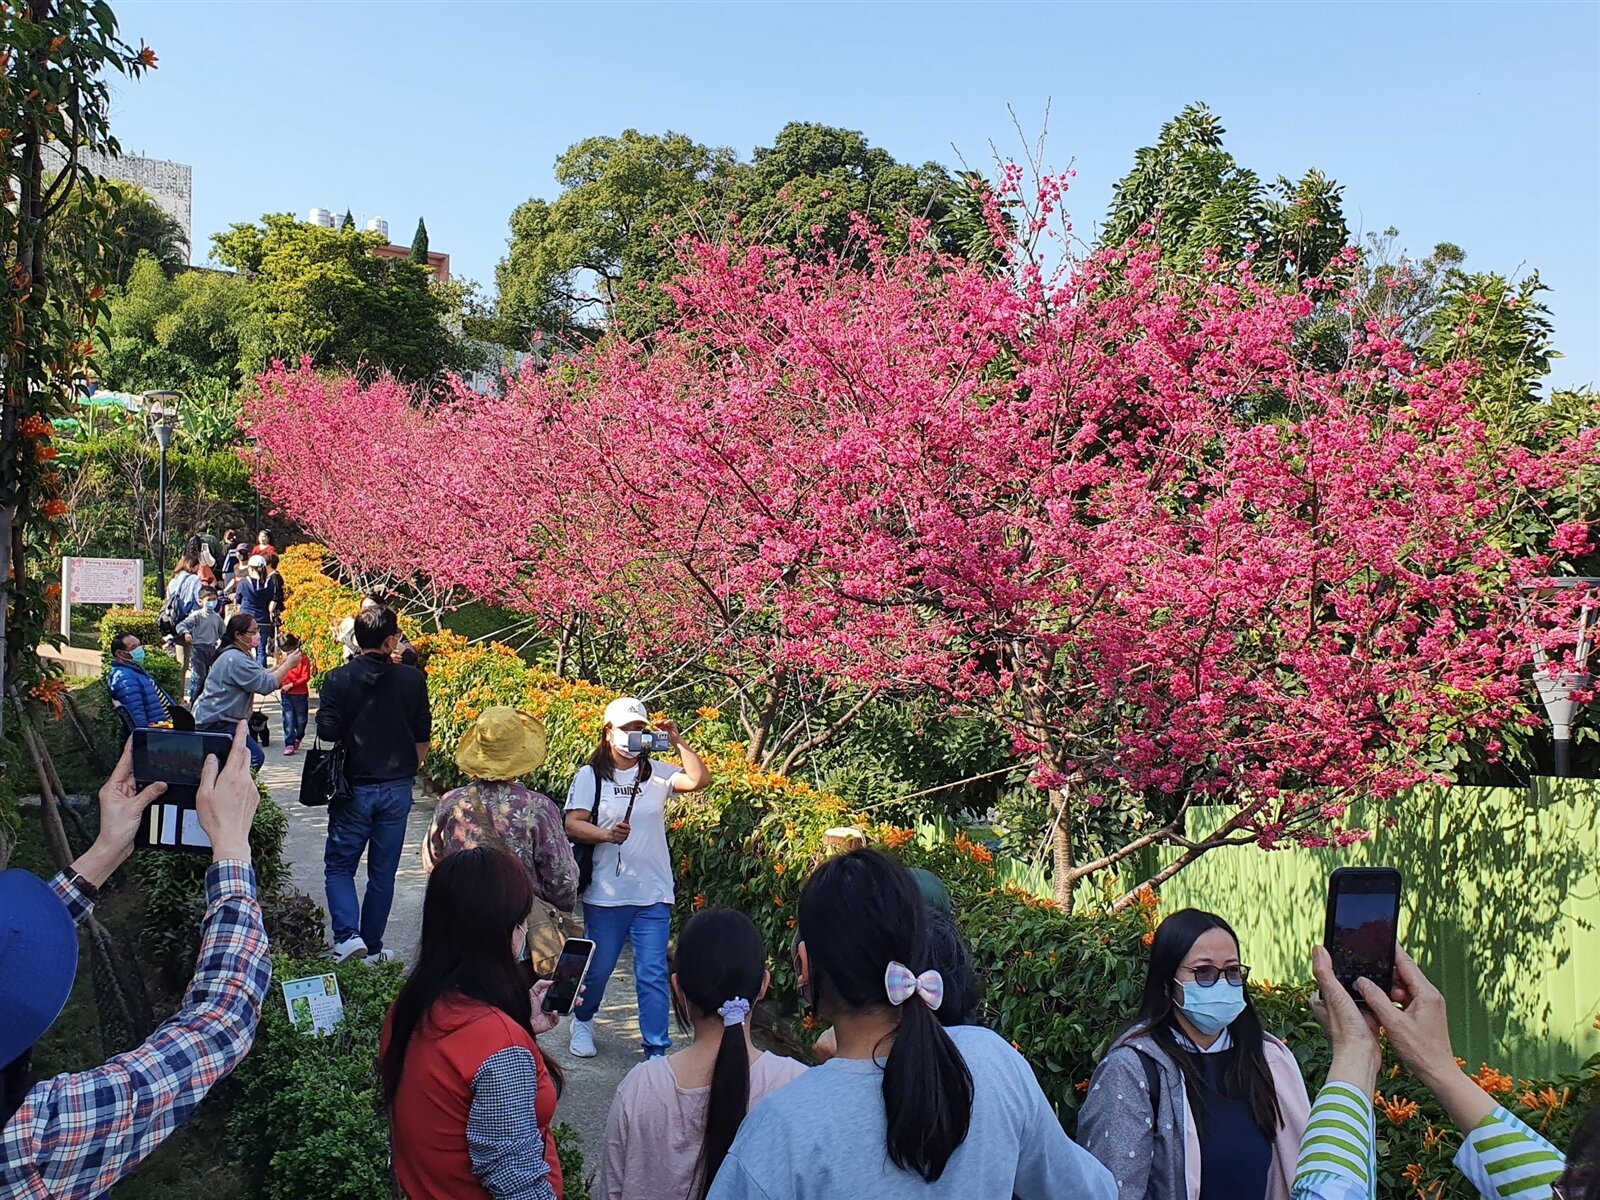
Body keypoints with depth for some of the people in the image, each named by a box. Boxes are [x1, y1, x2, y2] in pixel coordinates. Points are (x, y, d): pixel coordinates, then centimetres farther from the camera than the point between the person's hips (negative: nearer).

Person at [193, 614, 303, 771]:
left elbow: (260, 676, 13)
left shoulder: (241, 655, 13)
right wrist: (288, 664, -16)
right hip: (215, 723, -11)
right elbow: (266, 685, -25)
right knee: (255, 758, -18)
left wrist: (281, 665, -2)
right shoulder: (235, 659, -22)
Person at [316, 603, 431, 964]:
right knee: (382, 873, 12)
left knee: (338, 866, 12)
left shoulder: (338, 679, -9)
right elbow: (422, 737, 3)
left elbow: (327, 733, -9)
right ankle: (372, 948, 18)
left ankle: (347, 935, -6)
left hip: (354, 788, -1)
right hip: (397, 789, 2)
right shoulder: (412, 679, -4)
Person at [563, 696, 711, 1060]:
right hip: (605, 894, -1)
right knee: (597, 968, 15)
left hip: (653, 895, 1)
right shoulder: (590, 775, -2)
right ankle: (582, 1021, 43)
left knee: (653, 974, 2)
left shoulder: (658, 773, 3)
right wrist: (607, 834, -23)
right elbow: (572, 825, -7)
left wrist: (678, 743, -13)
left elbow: (700, 780, -10)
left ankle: (657, 1049, 10)